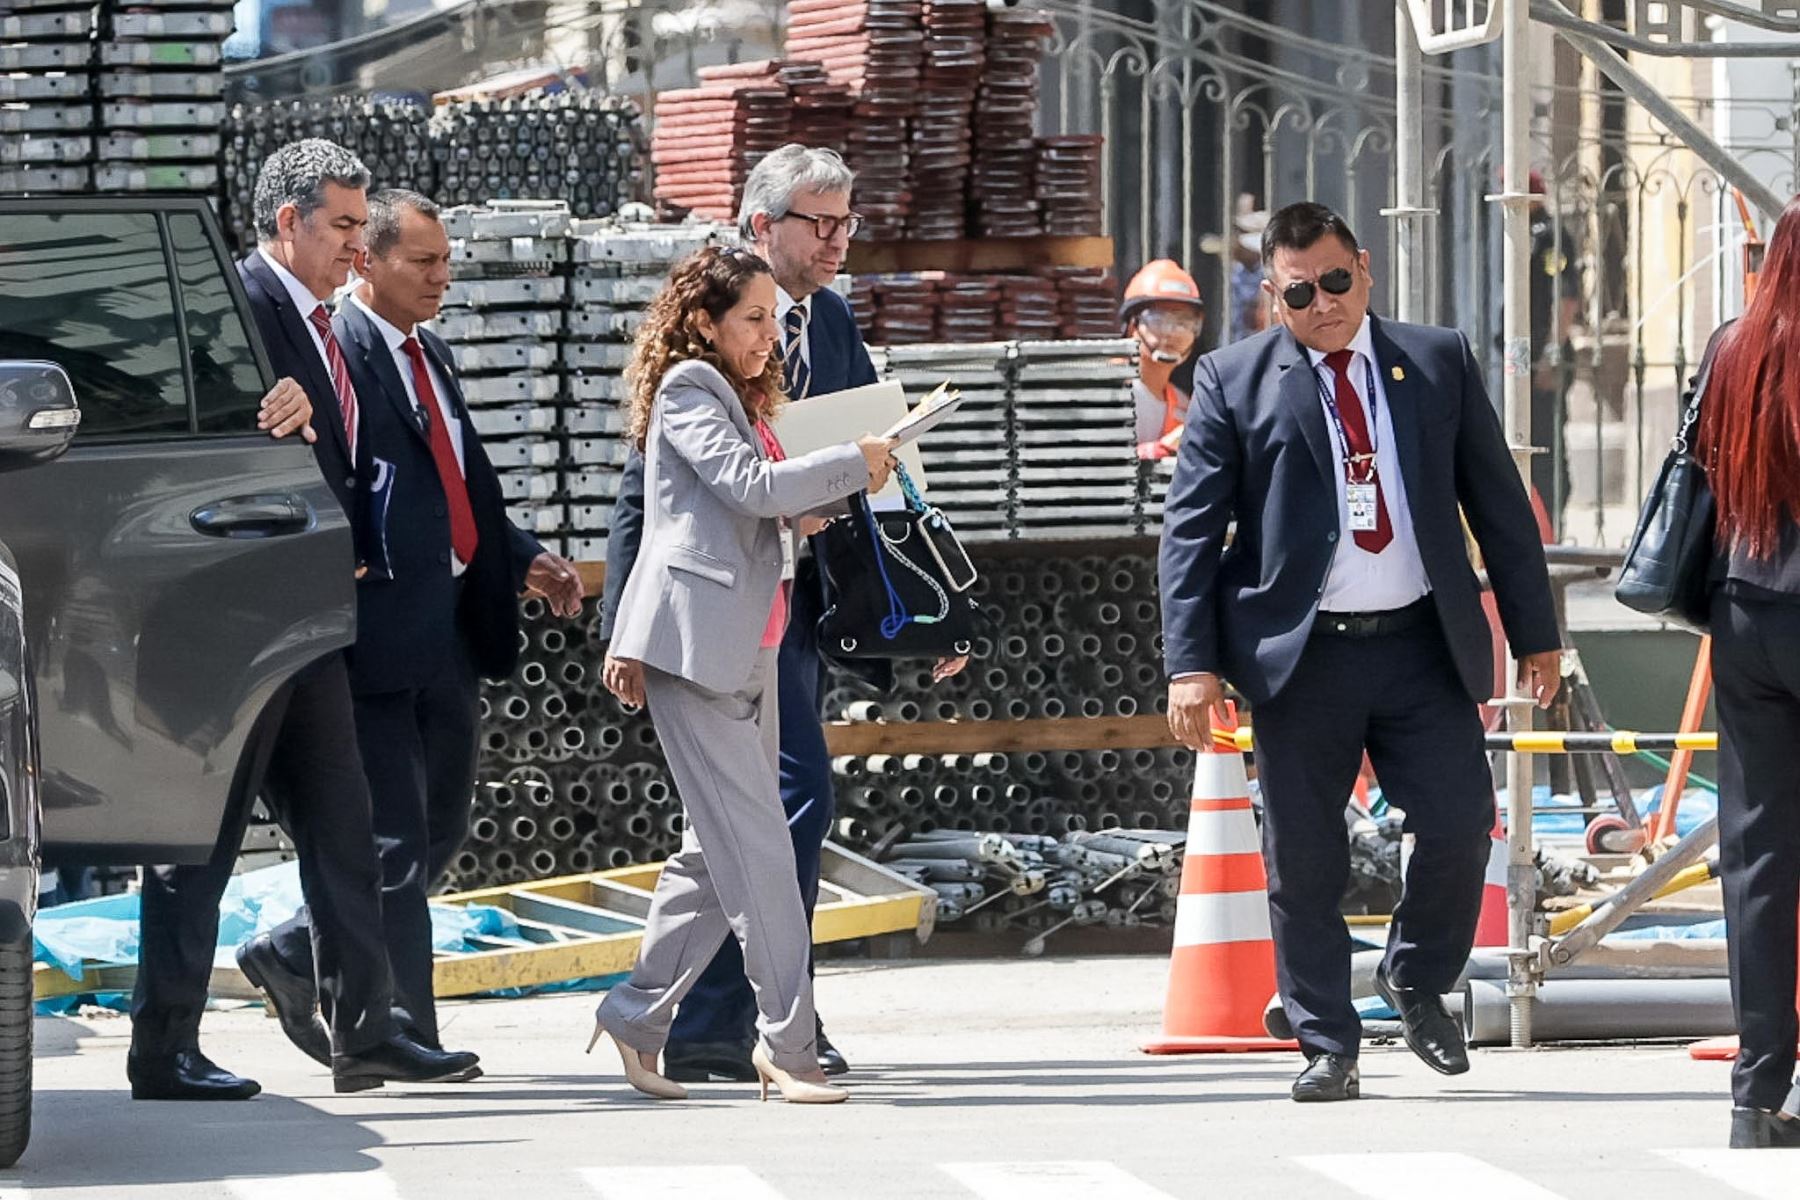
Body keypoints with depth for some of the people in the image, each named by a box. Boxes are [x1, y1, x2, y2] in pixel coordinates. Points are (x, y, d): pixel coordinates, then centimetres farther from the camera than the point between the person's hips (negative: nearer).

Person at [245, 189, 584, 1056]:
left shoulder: (429, 356, 18)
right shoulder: (337, 353, -11)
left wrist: (523, 559, 12)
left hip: (450, 625, 9)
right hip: (383, 629, -9)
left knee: (442, 827, 15)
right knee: (394, 834, -4)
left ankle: (298, 954, 30)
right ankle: (403, 1031, 1)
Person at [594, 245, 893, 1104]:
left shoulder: (743, 399, 22)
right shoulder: (688, 389, -7)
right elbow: (750, 484, -19)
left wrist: (847, 488, 3)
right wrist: (854, 464, -10)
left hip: (749, 649, 10)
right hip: (696, 646, -10)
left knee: (719, 850, 10)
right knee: (756, 847, -11)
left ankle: (638, 1013, 18)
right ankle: (787, 1041, -11)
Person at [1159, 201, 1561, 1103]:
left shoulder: (1439, 363, 8)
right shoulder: (1233, 381, 1)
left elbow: (1499, 504, 11)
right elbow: (1190, 529, -1)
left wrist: (1534, 634, 8)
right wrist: (1192, 663, -10)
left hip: (1423, 646, 1)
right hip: (1301, 653, -1)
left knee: (1459, 819, -6)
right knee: (1303, 859, 1)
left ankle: (1417, 980, 21)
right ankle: (1327, 1047, 13)